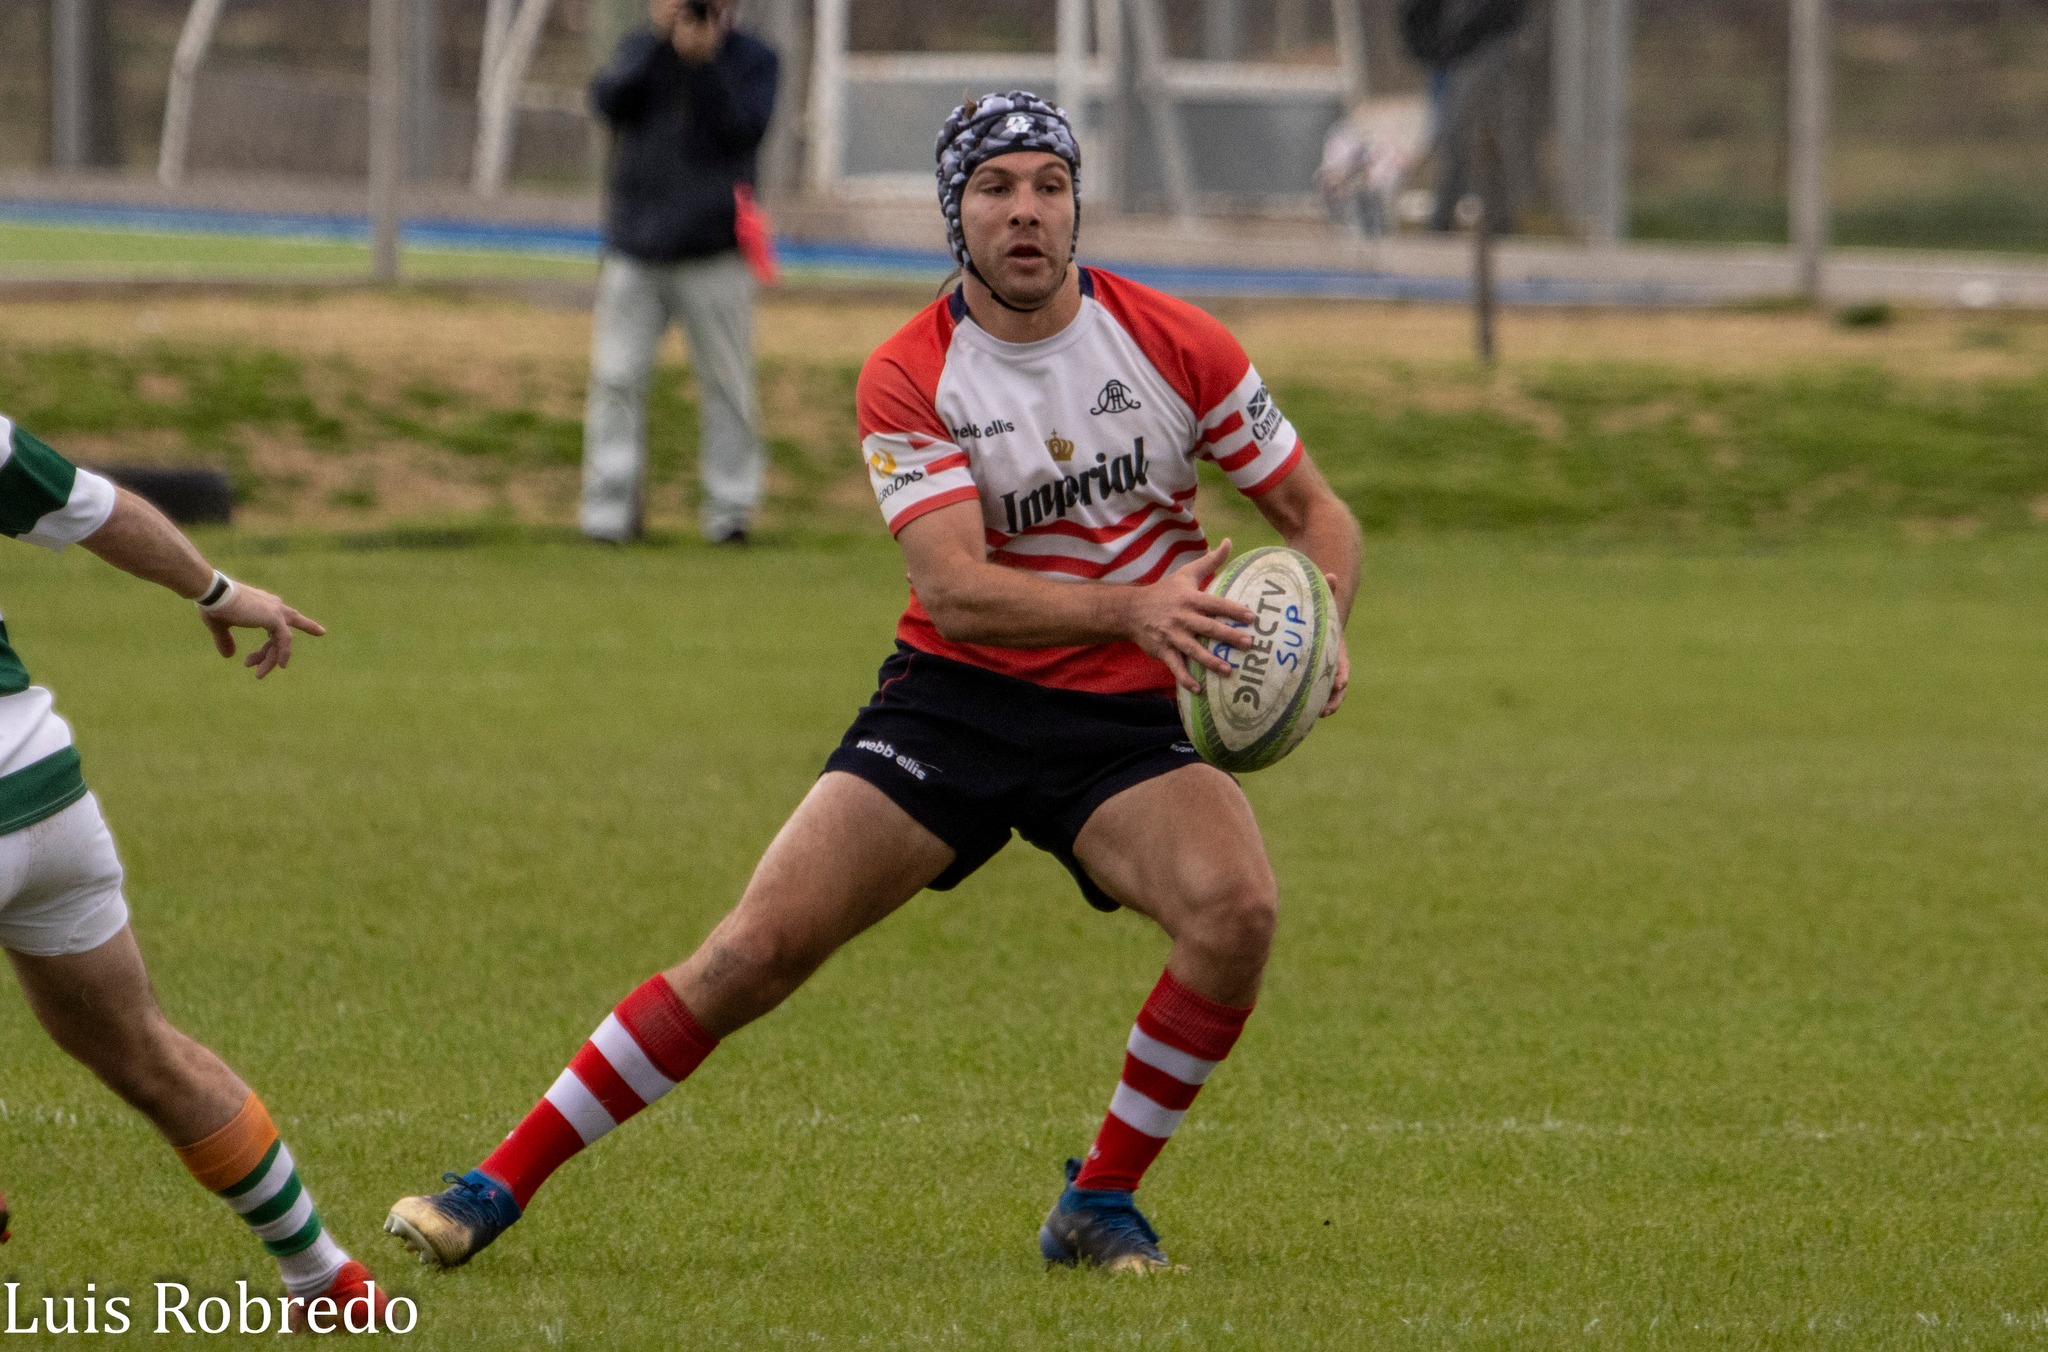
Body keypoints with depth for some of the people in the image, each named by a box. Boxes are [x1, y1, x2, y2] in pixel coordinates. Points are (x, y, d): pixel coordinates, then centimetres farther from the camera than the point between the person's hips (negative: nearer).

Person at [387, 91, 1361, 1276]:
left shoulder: (1173, 344, -6)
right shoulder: (909, 378, -9)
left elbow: (1318, 513, 4)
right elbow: (956, 589, -20)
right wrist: (1131, 609, -35)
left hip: (1121, 726, 1)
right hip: (955, 697, -1)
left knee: (1237, 908, -28)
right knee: (760, 947, -13)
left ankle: (1102, 1203, -8)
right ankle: (502, 1187, -3)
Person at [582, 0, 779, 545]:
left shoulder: (751, 59, 4)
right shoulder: (640, 50, 12)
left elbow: (744, 130, -11)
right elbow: (610, 100, -7)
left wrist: (704, 63, -19)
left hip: (713, 253, -2)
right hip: (633, 250, 2)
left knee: (726, 386, 0)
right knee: (616, 380, -2)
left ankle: (729, 512, 8)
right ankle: (609, 513, 2)